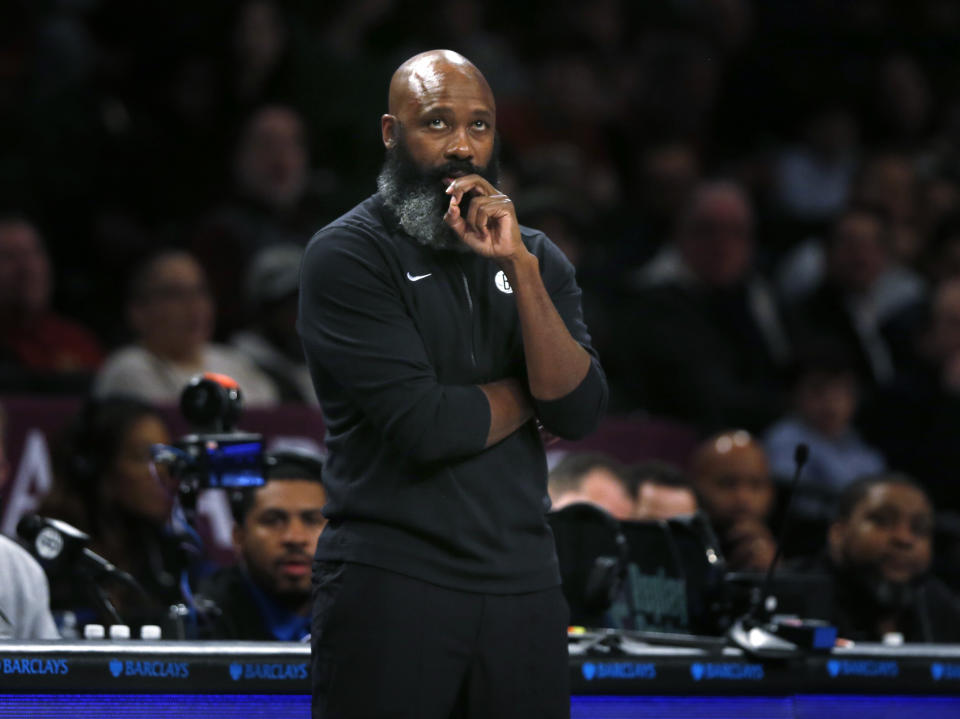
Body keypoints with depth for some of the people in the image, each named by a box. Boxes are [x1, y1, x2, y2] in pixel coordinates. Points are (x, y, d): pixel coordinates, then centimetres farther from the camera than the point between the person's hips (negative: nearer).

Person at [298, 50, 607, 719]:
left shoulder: (536, 257, 11)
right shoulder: (348, 254, -6)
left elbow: (580, 412, -3)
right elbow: (423, 426, -16)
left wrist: (517, 263, -10)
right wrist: (528, 394, 0)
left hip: (524, 581, 5)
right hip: (392, 582, -4)